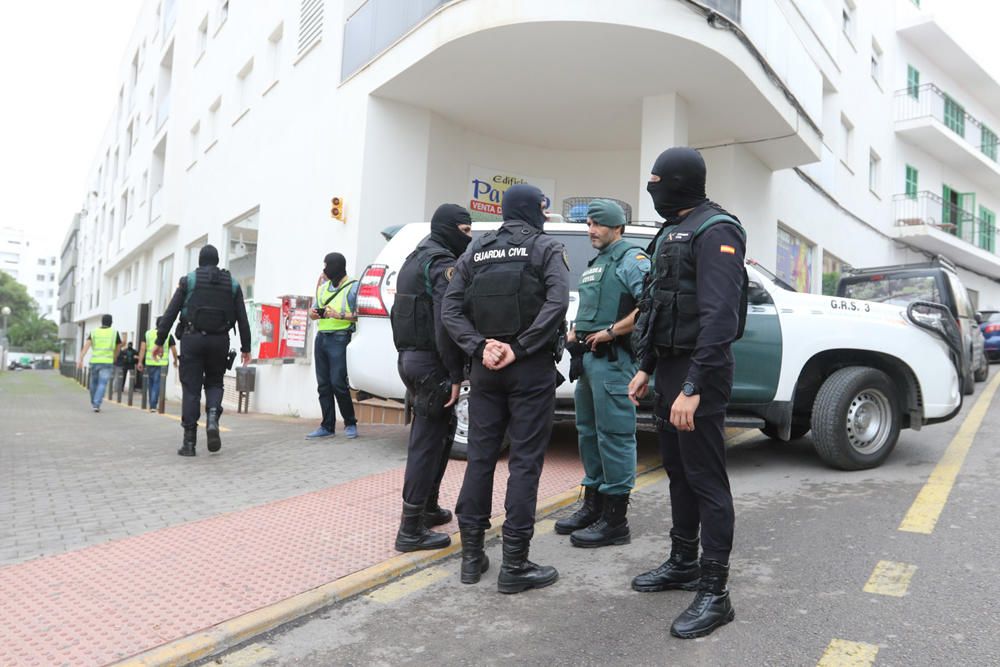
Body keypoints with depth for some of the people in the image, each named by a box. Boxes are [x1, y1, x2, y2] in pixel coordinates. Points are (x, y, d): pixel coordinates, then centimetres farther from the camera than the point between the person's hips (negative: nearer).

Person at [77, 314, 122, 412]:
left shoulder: (94, 332, 7)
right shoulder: (114, 333, 4)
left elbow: (86, 345, -7)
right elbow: (119, 347, 14)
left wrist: (80, 359, -12)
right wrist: (114, 357, 33)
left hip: (94, 361, 3)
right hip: (107, 362, -3)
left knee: (94, 382, 20)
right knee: (102, 385, -4)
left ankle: (93, 403, 36)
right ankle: (96, 405, -17)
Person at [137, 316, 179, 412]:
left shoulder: (148, 333, 8)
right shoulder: (168, 335, 2)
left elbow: (142, 348, 1)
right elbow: (174, 350, 3)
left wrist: (140, 362, 2)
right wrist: (175, 361, 19)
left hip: (149, 362, 3)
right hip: (162, 363, -3)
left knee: (151, 384, 15)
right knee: (157, 384, -2)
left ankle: (152, 405, 24)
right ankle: (153, 406, -9)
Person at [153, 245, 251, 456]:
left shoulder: (189, 280, 5)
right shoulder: (232, 283, 9)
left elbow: (170, 313, 0)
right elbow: (242, 319, 5)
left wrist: (159, 341, 3)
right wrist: (245, 347, 9)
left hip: (193, 338, -1)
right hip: (219, 341, 1)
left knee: (191, 389, 2)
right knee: (214, 383, 18)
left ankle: (189, 441, 0)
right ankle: (212, 419, -11)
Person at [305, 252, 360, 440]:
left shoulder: (353, 287, -3)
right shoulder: (323, 287, 19)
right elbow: (314, 312, 25)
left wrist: (340, 315, -18)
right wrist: (314, 313, 3)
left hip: (340, 339, -7)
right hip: (321, 338, 7)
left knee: (338, 383, -9)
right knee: (323, 384, 6)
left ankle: (350, 423, 7)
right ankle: (327, 426, 11)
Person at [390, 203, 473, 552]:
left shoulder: (416, 258, 18)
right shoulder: (443, 265, -14)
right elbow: (446, 323, -24)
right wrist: (456, 373, -21)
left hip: (409, 357, 10)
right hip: (431, 362, -10)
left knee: (429, 436, 21)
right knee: (428, 441, -5)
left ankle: (428, 507, 33)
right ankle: (411, 529, -1)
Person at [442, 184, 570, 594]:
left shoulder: (475, 251, 12)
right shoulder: (545, 248, 0)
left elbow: (450, 309, 1)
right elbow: (557, 301, -17)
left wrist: (480, 347, -7)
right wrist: (520, 348, -16)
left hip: (485, 369, 5)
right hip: (531, 368, -4)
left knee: (480, 457, 11)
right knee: (525, 461, 0)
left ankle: (471, 554, 18)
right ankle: (514, 564, 3)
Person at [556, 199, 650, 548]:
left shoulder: (632, 260, -6)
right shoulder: (594, 264, 22)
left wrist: (610, 332, -19)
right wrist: (574, 332, 11)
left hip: (612, 358, -9)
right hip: (588, 357, 10)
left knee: (614, 434, -6)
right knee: (588, 432, 13)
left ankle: (615, 519, 0)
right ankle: (592, 505, 25)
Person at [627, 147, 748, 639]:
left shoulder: (715, 232, -14)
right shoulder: (672, 233, 17)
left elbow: (719, 317, -23)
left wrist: (693, 388, -27)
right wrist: (646, 368, 16)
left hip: (698, 375, -10)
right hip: (669, 370, 10)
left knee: (706, 480, -3)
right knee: (677, 472, 17)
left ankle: (714, 593, 7)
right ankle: (683, 564, 31)